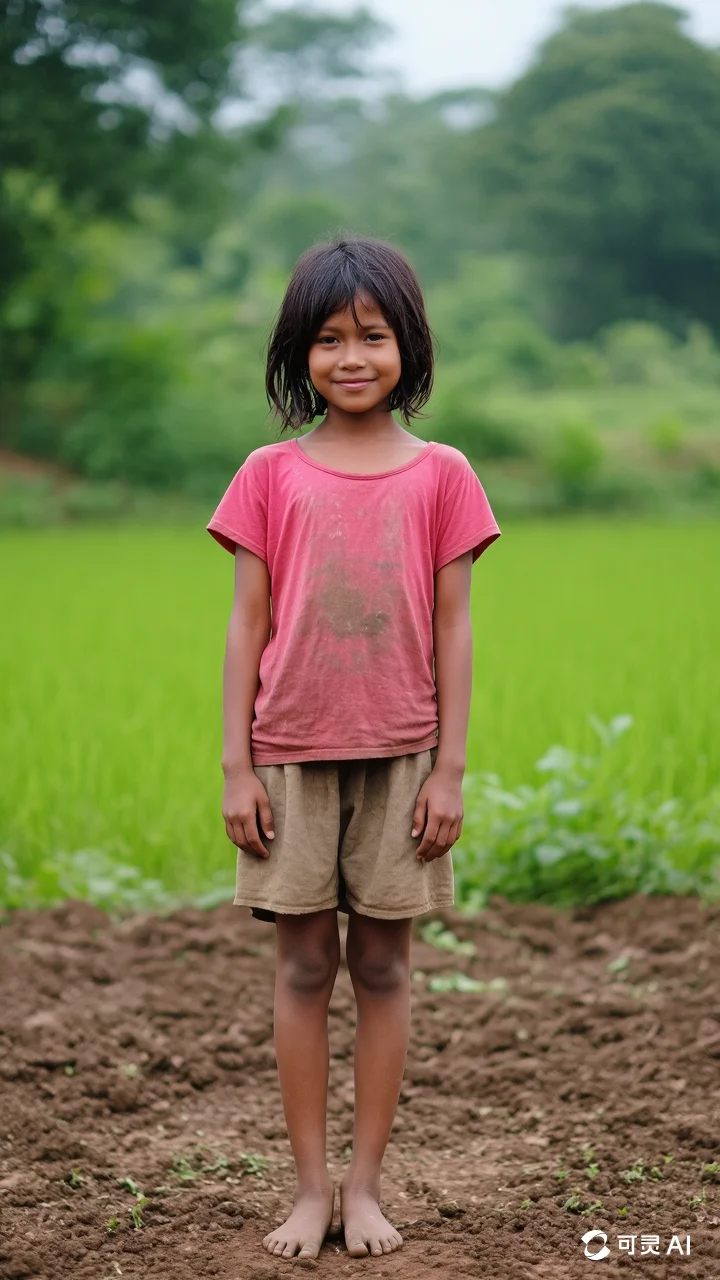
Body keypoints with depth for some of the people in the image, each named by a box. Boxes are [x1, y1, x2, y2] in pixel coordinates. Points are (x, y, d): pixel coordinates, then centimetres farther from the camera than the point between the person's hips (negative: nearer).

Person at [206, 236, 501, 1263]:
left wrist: (450, 769, -3)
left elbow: (453, 629, 1)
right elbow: (246, 626, 2)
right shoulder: (271, 475, 2)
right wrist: (235, 767, -2)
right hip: (292, 755, 0)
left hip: (400, 756, 0)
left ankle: (366, 1186, 17)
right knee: (303, 966, 5)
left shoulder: (440, 475, 2)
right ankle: (311, 1186, 16)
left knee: (383, 967, 6)